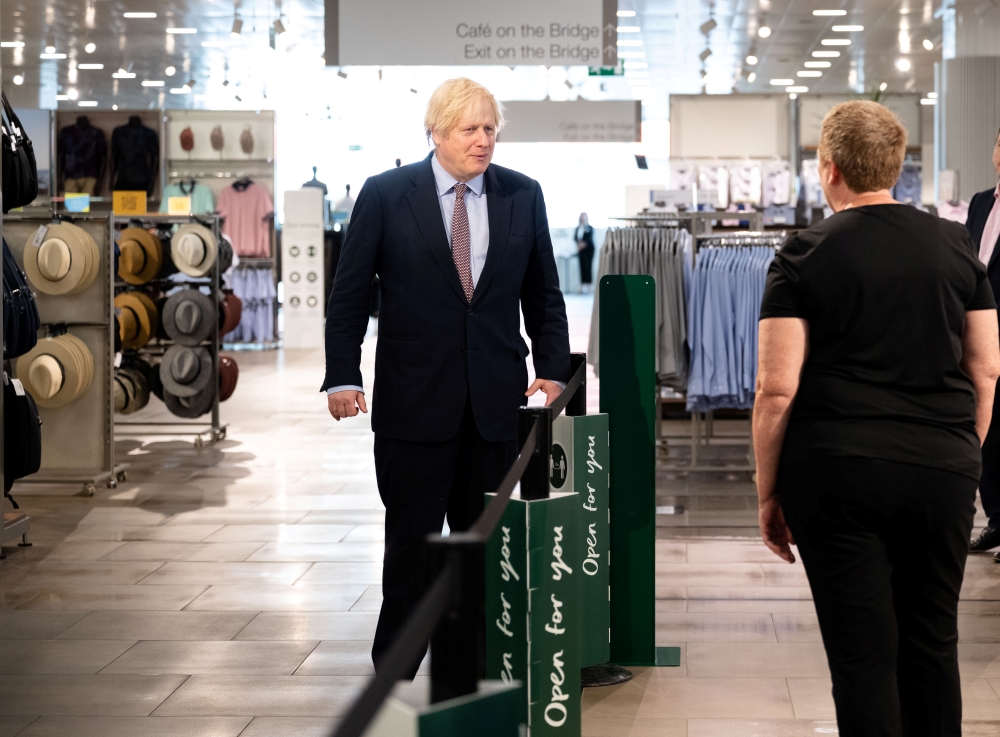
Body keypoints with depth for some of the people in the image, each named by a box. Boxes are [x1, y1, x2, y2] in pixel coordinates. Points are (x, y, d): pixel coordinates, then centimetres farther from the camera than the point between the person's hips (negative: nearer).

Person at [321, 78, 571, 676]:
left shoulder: (522, 195, 6)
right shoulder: (386, 194, -2)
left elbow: (543, 293, 12)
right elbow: (349, 295, 0)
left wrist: (553, 369, 1)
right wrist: (343, 377, -8)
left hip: (496, 399, 3)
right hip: (415, 398, -2)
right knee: (411, 538, 3)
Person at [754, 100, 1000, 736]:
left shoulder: (804, 256, -4)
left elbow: (777, 388, -8)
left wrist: (768, 494, 0)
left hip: (837, 470, -3)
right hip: (944, 470, 3)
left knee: (863, 652, 1)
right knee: (933, 642, 15)